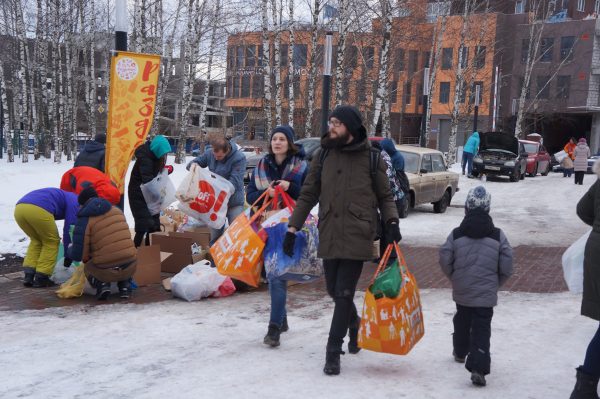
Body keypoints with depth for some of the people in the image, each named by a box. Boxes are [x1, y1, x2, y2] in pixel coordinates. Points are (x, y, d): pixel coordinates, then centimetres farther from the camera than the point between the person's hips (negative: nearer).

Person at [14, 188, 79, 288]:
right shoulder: (74, 202, 18)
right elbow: (69, 230, 12)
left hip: (19, 208, 8)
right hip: (38, 209, -8)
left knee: (36, 240, 27)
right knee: (51, 242, 14)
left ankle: (28, 276, 18)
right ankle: (41, 278, 12)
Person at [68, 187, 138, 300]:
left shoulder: (84, 220, -5)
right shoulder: (117, 211, 11)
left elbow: (78, 255, -4)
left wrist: (70, 249, 20)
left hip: (106, 271, -3)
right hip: (130, 267, 3)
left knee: (87, 268, 30)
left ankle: (101, 284, 2)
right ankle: (124, 285, 15)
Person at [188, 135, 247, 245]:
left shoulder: (239, 158, -19)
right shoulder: (209, 153, -3)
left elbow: (234, 181, -24)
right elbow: (194, 162, 8)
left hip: (234, 202, -4)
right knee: (215, 234, 14)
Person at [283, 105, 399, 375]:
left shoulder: (371, 156, 1)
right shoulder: (323, 155, 8)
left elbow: (385, 196, 8)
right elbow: (308, 195, 11)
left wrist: (392, 222, -9)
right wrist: (293, 228, 7)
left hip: (357, 236, -3)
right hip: (329, 235, 4)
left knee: (344, 294, -5)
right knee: (334, 291, 12)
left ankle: (333, 353, 5)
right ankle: (355, 323, 41)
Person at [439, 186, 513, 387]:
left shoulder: (456, 234, -6)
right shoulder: (498, 236, -6)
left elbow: (445, 261, -4)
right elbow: (507, 266, -4)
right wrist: (496, 282, 14)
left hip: (462, 292, 2)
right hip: (486, 294, -2)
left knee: (462, 322, 24)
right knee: (482, 329, -2)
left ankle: (460, 352, 43)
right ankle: (478, 367, -15)